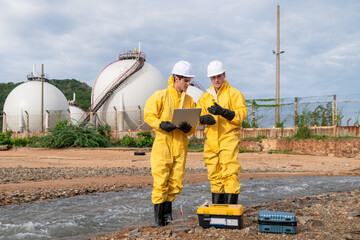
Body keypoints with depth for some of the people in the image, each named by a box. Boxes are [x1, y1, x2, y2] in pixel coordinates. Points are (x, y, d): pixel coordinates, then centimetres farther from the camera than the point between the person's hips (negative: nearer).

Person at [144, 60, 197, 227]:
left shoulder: (189, 100, 13)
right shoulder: (160, 96, -1)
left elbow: (193, 126, 13)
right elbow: (148, 115, -2)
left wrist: (187, 128, -9)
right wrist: (161, 124, -17)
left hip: (180, 146, 5)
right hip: (163, 144, -4)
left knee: (176, 183, 7)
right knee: (161, 182, -4)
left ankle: (167, 205, 29)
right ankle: (158, 217, 7)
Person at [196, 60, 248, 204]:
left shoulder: (234, 94, 4)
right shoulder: (205, 96, 18)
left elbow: (241, 114, -8)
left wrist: (223, 112, -22)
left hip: (228, 139, -5)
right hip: (211, 141, 5)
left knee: (229, 173, -11)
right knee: (214, 175, 8)